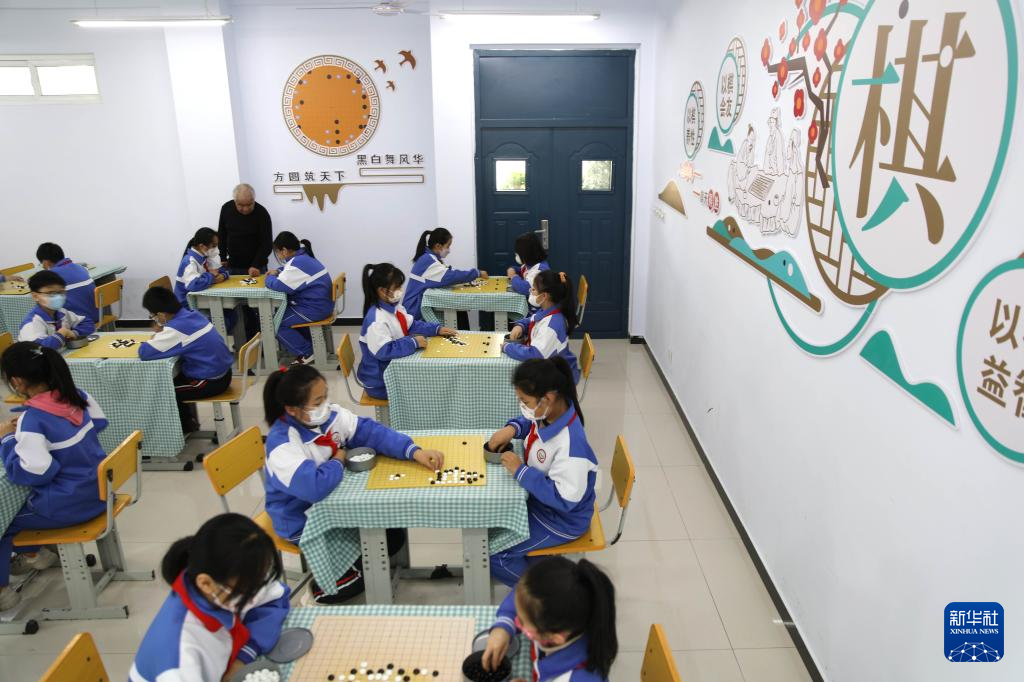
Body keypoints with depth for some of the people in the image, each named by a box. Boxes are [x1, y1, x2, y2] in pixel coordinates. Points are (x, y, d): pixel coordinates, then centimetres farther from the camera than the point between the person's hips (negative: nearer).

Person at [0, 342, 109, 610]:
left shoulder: (32, 420, -25)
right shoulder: (78, 396, -5)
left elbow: (32, 474, -26)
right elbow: (98, 422, 14)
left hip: (70, 504, -8)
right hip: (98, 489, 8)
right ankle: (34, 553, 44)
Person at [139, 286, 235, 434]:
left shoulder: (175, 329, -23)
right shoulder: (193, 315, 2)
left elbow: (144, 352, -25)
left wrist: (154, 338, -4)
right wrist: (161, 333, 2)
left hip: (211, 381, -9)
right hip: (222, 372, 9)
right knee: (172, 381, 27)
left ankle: (185, 427, 26)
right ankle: (188, 421, 38)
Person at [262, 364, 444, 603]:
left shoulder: (329, 414, -10)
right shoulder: (282, 444, -31)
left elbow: (371, 431, -15)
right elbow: (313, 487, -45)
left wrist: (414, 451, -29)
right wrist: (338, 462, -24)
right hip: (303, 522, -7)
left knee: (393, 535, 5)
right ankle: (322, 592, 14)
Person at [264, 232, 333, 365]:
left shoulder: (297, 263, -21)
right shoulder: (303, 257, 11)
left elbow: (278, 285, -26)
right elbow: (289, 275, 29)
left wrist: (270, 277, -4)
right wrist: (277, 273, 9)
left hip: (315, 308, -10)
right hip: (320, 303, 10)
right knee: (283, 313, 27)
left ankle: (306, 353, 2)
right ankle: (307, 344, 26)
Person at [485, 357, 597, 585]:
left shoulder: (570, 443, -38)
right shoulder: (549, 412, -13)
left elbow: (565, 499, -34)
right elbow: (529, 422, 12)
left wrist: (520, 471, -31)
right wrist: (512, 428, -11)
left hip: (560, 519, -9)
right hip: (540, 498, 9)